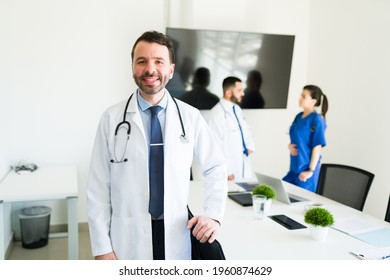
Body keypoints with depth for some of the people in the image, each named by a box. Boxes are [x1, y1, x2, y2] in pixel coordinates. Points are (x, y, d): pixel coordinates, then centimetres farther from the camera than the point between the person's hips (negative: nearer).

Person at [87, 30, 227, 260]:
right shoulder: (112, 118, -7)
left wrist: (214, 215, -4)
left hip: (176, 236, 2)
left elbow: (216, 167, 8)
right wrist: (102, 248, -6)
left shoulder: (191, 117, -3)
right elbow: (98, 187, -5)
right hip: (127, 239, -1)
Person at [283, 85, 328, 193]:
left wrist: (311, 170, -17)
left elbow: (317, 146, -16)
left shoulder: (317, 119, -14)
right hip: (294, 166, 7)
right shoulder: (299, 116, 7)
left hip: (306, 168, -7)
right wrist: (290, 146, -5)